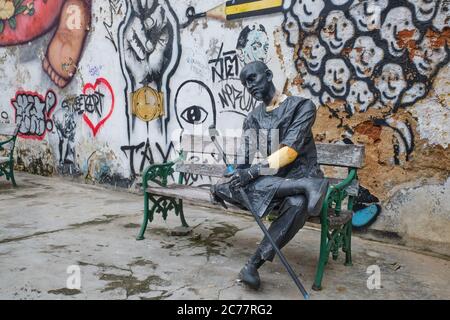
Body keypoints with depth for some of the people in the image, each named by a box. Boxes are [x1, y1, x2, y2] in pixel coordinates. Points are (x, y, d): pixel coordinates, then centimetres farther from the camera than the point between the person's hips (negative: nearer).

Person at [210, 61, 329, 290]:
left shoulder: (302, 106, -4)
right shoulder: (253, 117, 14)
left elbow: (290, 151, -17)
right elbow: (244, 162, 7)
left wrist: (254, 171, -27)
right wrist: (234, 178, -12)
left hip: (300, 176, -4)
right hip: (269, 180, 5)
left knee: (297, 205, -41)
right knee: (225, 188, -27)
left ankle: (253, 264, -29)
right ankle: (306, 187, -32)